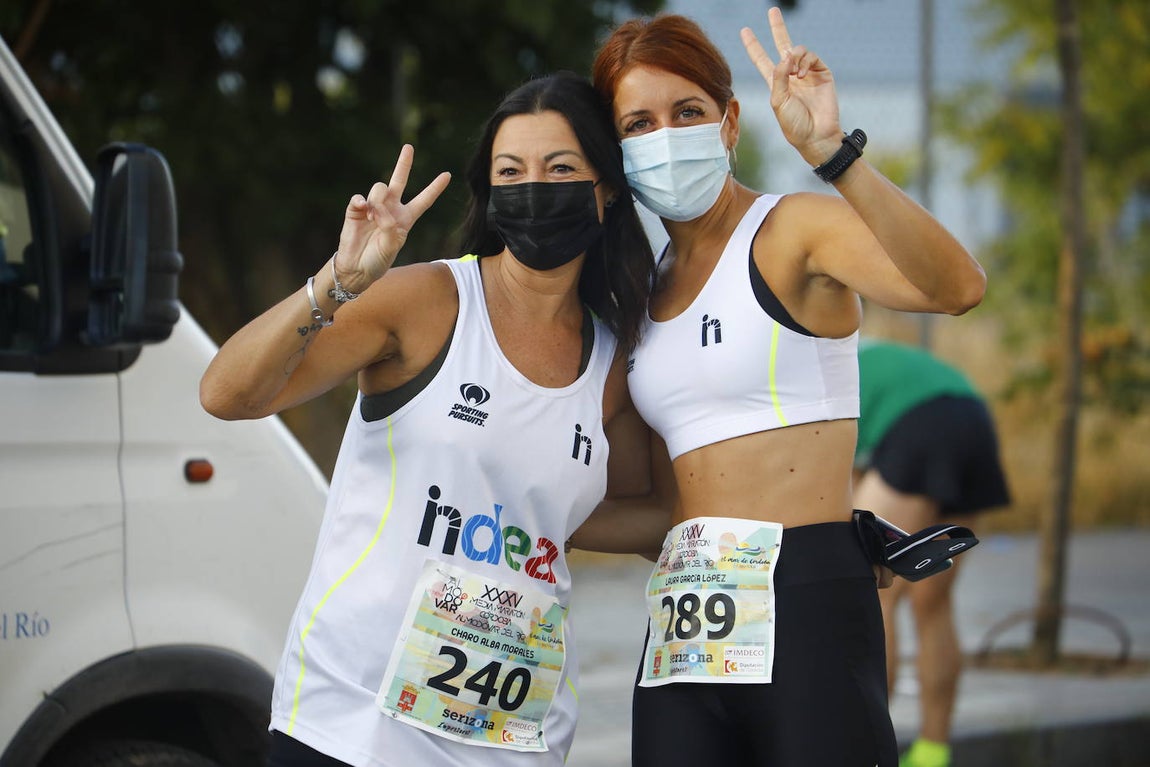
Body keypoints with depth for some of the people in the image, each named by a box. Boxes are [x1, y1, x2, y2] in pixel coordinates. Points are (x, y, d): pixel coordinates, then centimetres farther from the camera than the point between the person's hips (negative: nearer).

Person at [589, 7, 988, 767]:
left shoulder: (792, 231, -3)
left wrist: (829, 149, -32)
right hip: (683, 623, 6)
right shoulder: (649, 286, 17)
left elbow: (956, 286, -24)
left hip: (805, 601, -6)